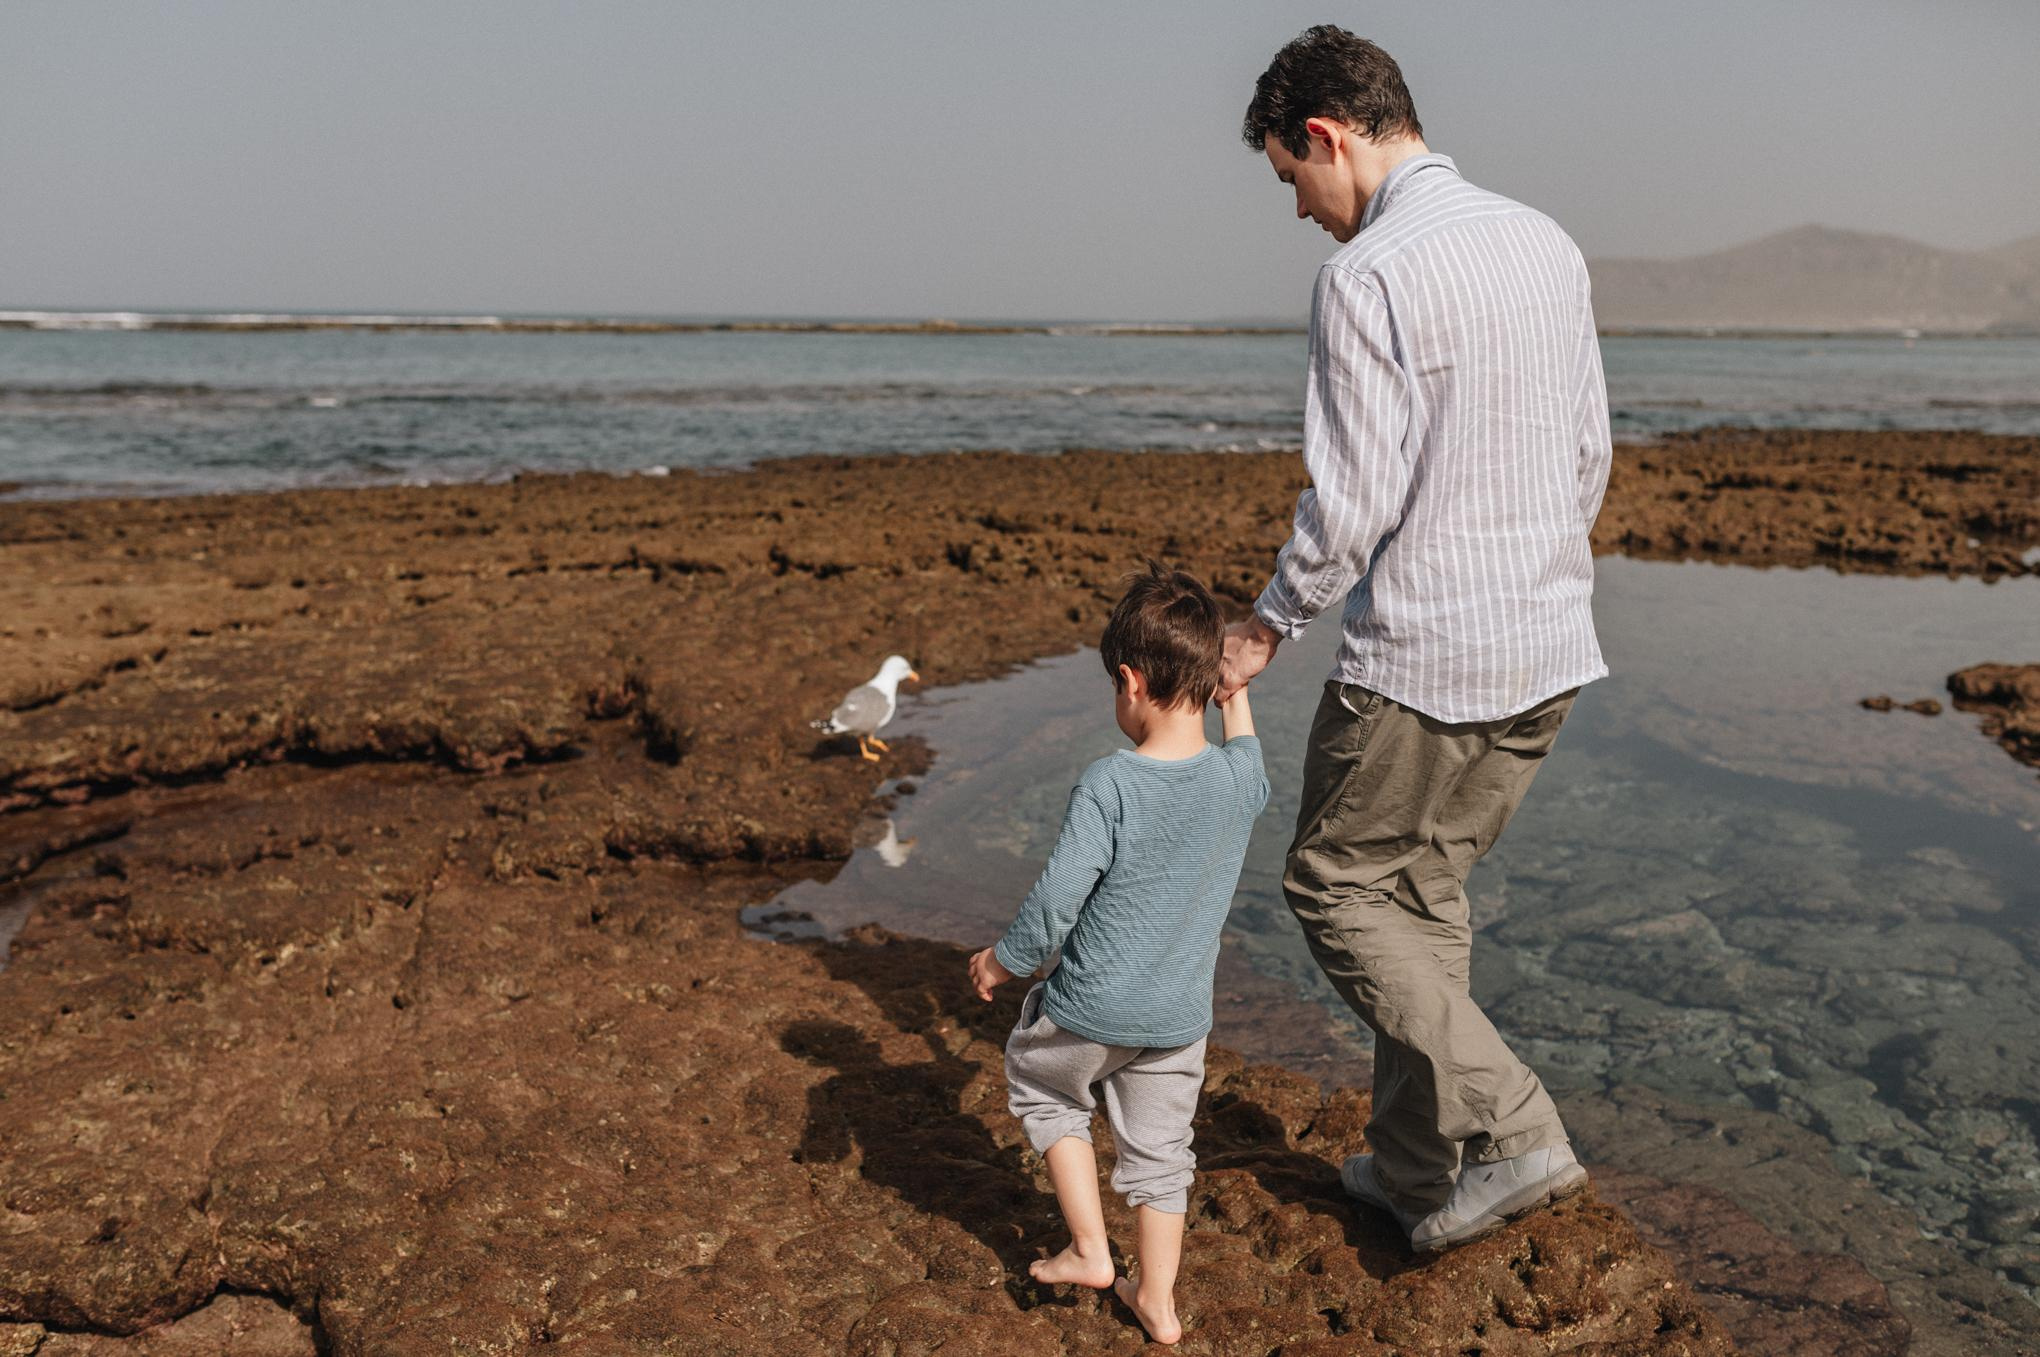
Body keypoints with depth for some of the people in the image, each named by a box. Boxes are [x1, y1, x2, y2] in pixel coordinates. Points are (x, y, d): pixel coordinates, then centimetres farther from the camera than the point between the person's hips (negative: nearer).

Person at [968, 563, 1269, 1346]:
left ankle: (1090, 1251, 24)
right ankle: (1158, 1301, 31)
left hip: (1090, 1007, -4)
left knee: (1042, 1090, 24)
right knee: (1158, 1148, 20)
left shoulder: (1108, 784, -24)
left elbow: (1057, 897, -22)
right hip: (1180, 1017, 5)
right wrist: (1237, 696, 30)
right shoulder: (1237, 781, -9)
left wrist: (1004, 959, -5)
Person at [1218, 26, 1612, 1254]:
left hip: (1421, 656, -8)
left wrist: (1274, 623, -3)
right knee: (1425, 891, 20)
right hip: (1549, 649, 8)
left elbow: (1356, 499, -18)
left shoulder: (1367, 275, -15)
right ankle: (1416, 1163, 29)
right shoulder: (1549, 246, 9)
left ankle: (1508, 1131, 5)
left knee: (1340, 887, 10)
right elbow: (1590, 451, 14)